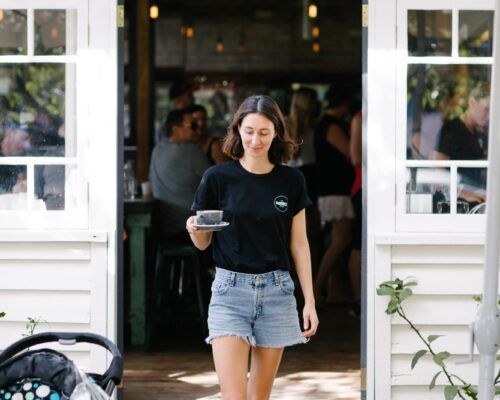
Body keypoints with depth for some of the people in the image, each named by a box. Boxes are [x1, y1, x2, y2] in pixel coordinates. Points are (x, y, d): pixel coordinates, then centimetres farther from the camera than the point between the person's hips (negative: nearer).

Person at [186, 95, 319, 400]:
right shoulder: (219, 178, -2)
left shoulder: (291, 180, 4)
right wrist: (195, 229, -17)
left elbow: (299, 243, 8)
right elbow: (203, 243, 6)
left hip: (277, 291, 2)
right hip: (231, 288, -2)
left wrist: (310, 301, 5)